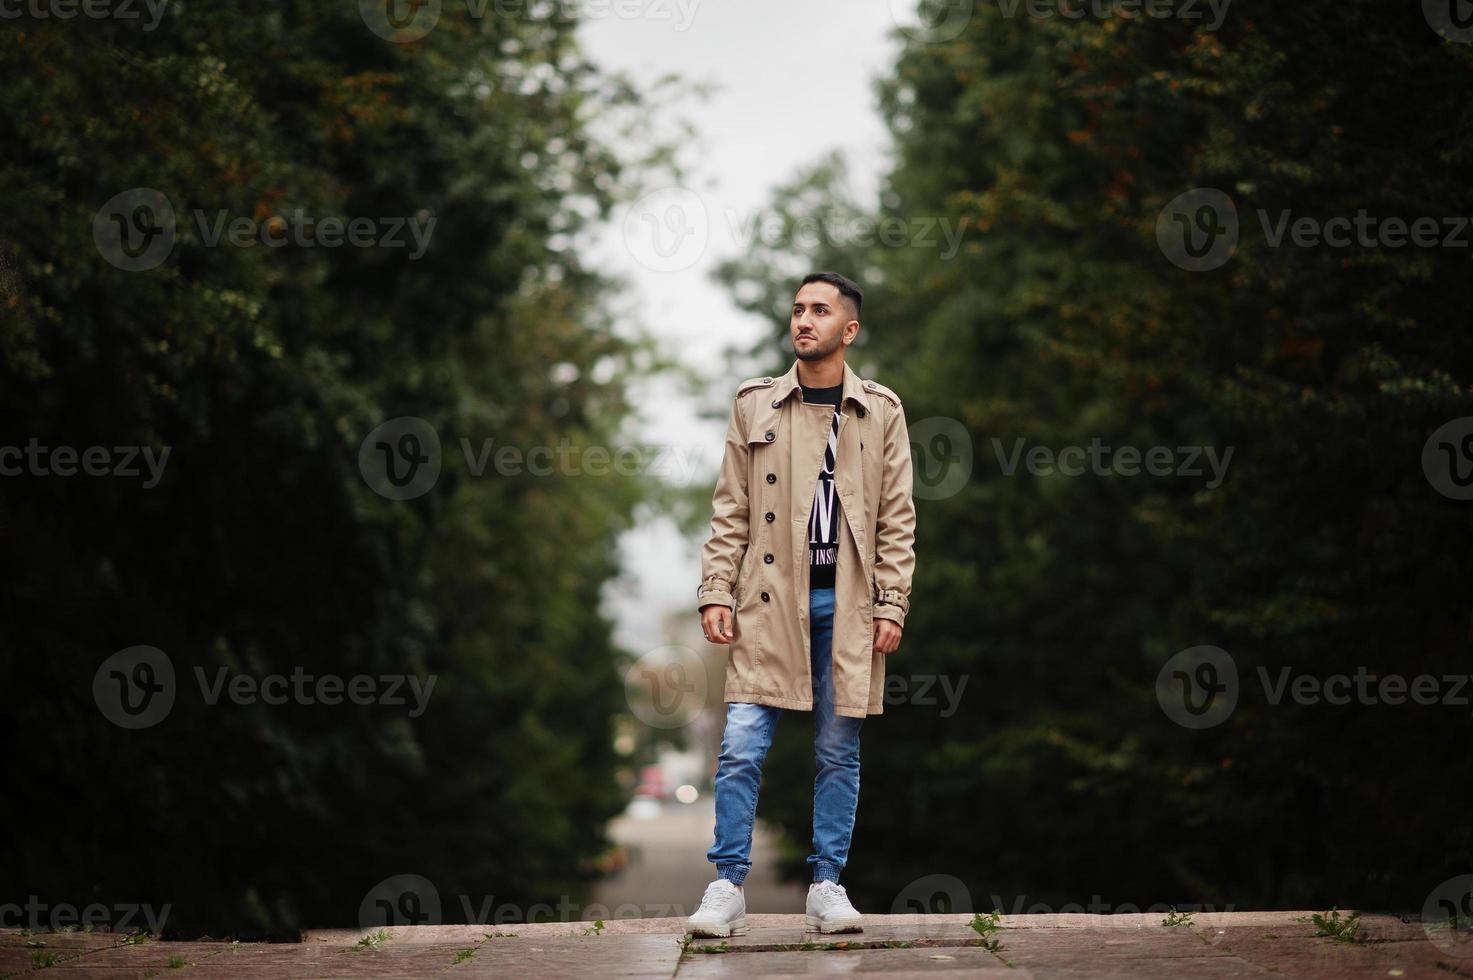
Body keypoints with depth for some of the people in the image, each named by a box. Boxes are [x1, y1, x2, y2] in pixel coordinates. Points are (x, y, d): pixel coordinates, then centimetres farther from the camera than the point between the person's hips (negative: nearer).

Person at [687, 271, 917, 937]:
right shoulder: (755, 406, 9)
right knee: (742, 746, -6)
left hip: (847, 605, 0)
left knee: (839, 751, 4)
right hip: (769, 601, 0)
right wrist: (715, 594, -1)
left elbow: (897, 520, 6)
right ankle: (728, 889, -1)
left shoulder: (881, 412, 8)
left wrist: (892, 606, -1)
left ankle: (827, 889, 12)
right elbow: (730, 512, 8)